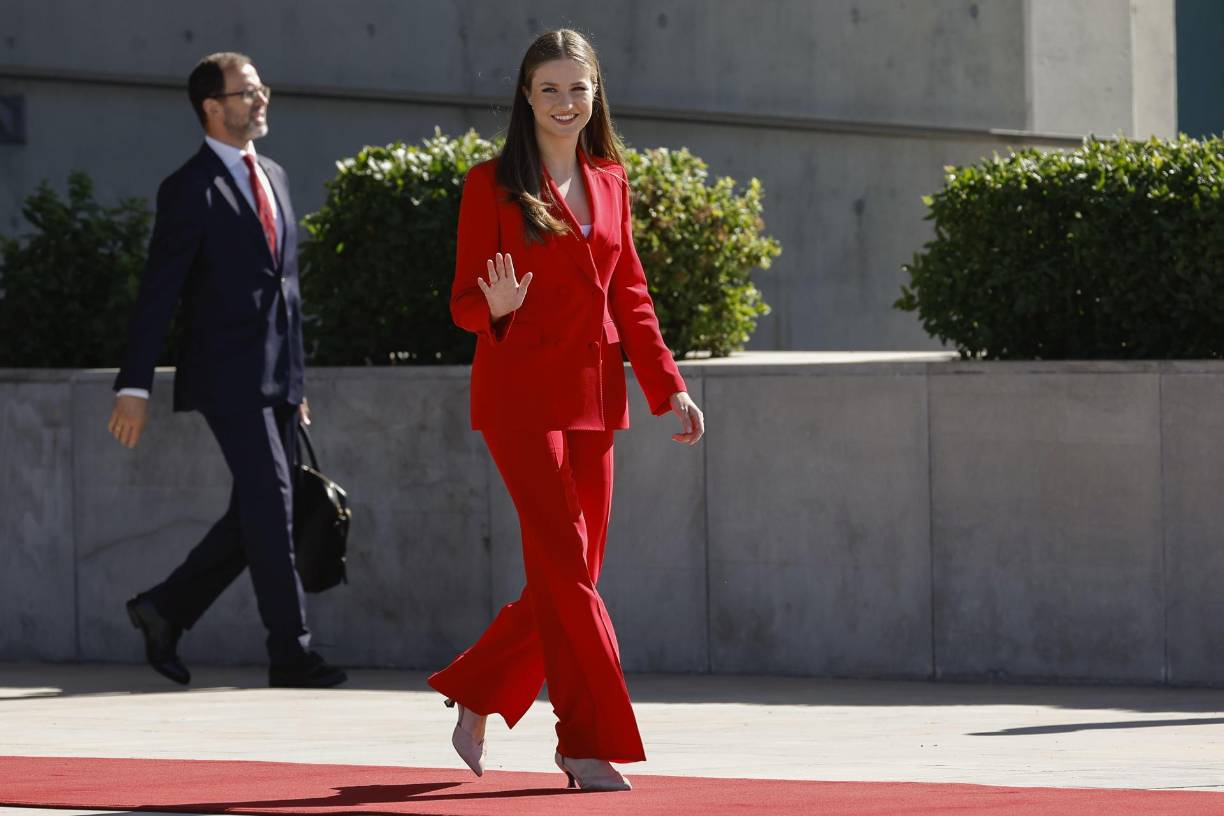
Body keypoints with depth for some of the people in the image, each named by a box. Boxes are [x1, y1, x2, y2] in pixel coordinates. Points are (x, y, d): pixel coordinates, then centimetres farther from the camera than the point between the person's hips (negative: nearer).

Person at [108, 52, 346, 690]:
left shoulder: (273, 177, 17)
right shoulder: (189, 190, -7)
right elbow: (157, 293, -10)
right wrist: (134, 386, -14)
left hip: (274, 379, 8)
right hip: (227, 376, -8)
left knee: (254, 517, 9)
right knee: (270, 505, -11)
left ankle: (166, 610, 22)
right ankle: (290, 654, -9)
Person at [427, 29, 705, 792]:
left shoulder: (609, 181, 12)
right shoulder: (492, 184, -3)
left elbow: (629, 295, 16)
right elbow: (464, 301, -3)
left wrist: (669, 385, 8)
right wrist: (497, 305, -26)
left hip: (592, 394, 6)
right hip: (522, 392, -6)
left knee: (574, 575, 6)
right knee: (564, 564, -11)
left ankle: (475, 696, 24)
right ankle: (591, 744, -7)